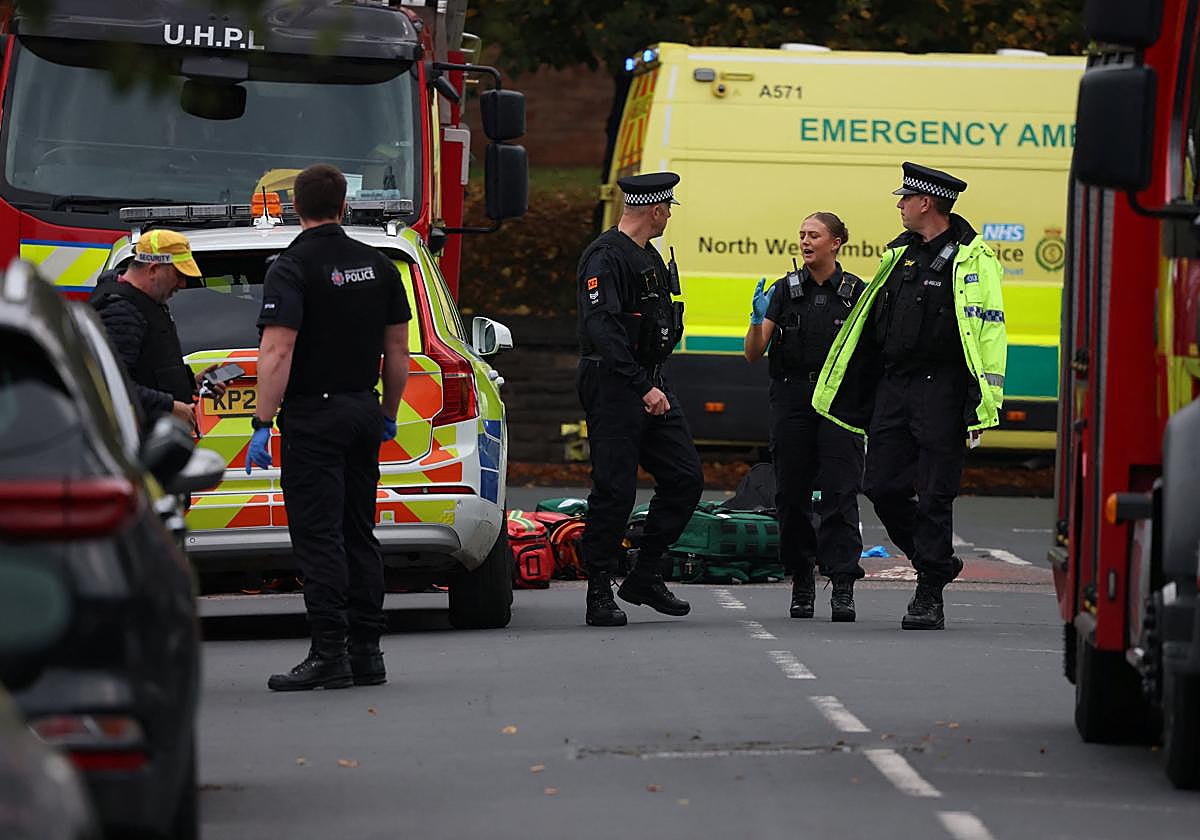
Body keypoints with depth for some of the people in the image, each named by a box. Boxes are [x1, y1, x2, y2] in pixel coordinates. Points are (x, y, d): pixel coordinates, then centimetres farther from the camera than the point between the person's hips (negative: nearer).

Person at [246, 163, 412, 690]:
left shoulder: (292, 269, -12)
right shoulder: (377, 265, 8)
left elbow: (277, 354, -20)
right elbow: (397, 349, 12)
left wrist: (263, 423, -19)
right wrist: (388, 415, 22)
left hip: (313, 415, -7)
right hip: (362, 409, 7)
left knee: (318, 537, -7)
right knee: (358, 533, 12)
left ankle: (329, 655, -11)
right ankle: (366, 652, 13)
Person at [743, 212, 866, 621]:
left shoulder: (856, 292, 4)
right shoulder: (786, 289, 6)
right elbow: (753, 354, 2)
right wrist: (758, 320, -15)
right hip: (792, 399, 2)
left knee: (840, 492, -10)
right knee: (792, 493, 2)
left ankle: (842, 587, -13)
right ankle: (801, 583, 13)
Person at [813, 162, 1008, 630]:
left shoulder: (971, 259, -7)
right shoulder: (900, 254, 16)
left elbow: (989, 331, -12)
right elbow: (872, 326, 22)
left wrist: (982, 404, -18)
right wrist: (852, 394, 21)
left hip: (941, 393, -7)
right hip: (894, 388, 7)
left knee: (934, 497, -4)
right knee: (883, 488, 3)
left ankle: (929, 597, 3)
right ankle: (935, 562, 23)